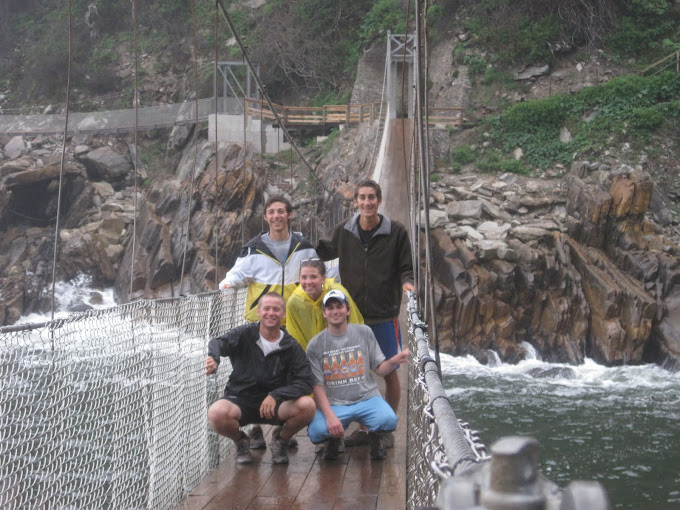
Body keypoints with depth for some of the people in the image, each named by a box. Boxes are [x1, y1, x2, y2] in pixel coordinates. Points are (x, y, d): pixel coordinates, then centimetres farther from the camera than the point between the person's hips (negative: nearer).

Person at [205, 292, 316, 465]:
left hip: (274, 405, 1)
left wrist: (275, 395, -26)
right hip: (239, 400, -1)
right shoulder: (245, 334, -5)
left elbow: (306, 381, -11)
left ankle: (280, 440, 7)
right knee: (216, 413, -34)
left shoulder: (291, 346, -1)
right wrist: (214, 357, -51)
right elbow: (220, 342, -25)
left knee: (307, 405, -27)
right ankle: (241, 441, 4)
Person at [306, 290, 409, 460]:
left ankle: (375, 437, 9)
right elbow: (317, 386, -4)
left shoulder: (364, 332, 6)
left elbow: (379, 369, 7)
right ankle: (333, 439, 10)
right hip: (333, 403, -1)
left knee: (388, 420, -30)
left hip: (367, 397, 1)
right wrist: (330, 416, -18)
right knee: (316, 431, -30)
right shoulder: (315, 345, 1)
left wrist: (393, 362, -16)